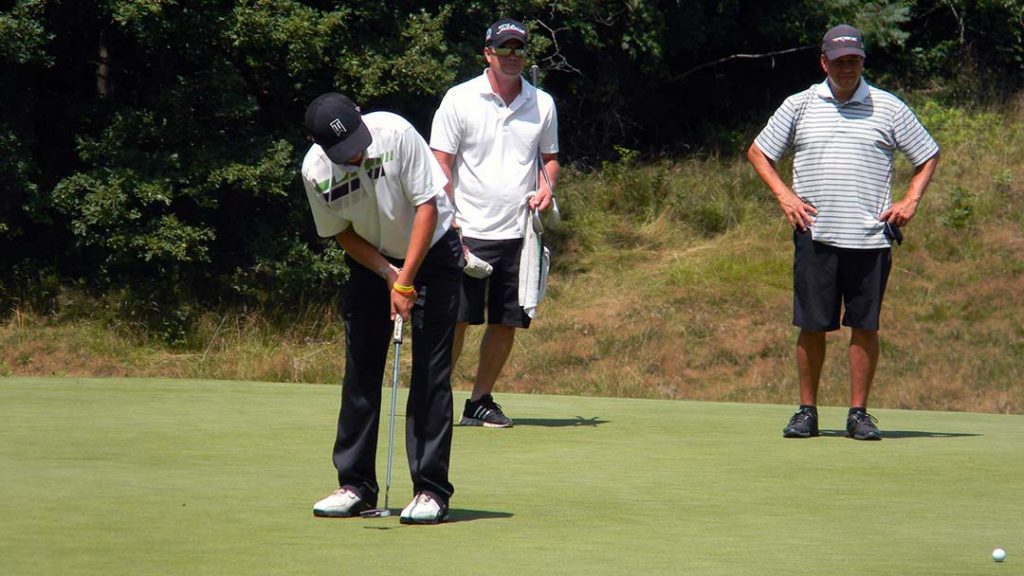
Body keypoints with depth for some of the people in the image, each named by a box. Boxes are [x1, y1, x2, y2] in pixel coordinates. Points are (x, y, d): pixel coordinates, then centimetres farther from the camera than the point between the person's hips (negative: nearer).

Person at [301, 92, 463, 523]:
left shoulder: (396, 133, -27)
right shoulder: (315, 171, -18)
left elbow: (427, 204, -20)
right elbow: (343, 233, -4)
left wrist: (406, 280, -22)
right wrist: (388, 275, -16)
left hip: (430, 250, -3)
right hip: (371, 261, 3)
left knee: (430, 372, -9)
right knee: (360, 370, 1)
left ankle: (431, 489, -7)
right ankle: (356, 484, 9)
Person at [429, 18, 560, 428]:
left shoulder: (542, 103, 10)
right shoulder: (459, 99, -2)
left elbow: (549, 157, 23)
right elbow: (440, 165, -3)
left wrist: (546, 186, 0)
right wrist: (450, 228, -11)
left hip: (518, 234, 4)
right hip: (467, 233, -4)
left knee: (506, 324, 5)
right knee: (455, 321, -7)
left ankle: (481, 401, 17)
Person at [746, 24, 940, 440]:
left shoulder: (889, 108, 8)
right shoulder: (799, 106, 9)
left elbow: (928, 156, 16)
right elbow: (758, 152, 16)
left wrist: (911, 201, 3)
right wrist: (783, 194, 2)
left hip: (870, 237, 0)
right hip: (815, 235, 0)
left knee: (865, 327, 0)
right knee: (811, 326, 1)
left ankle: (859, 414, 8)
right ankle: (807, 411, 10)